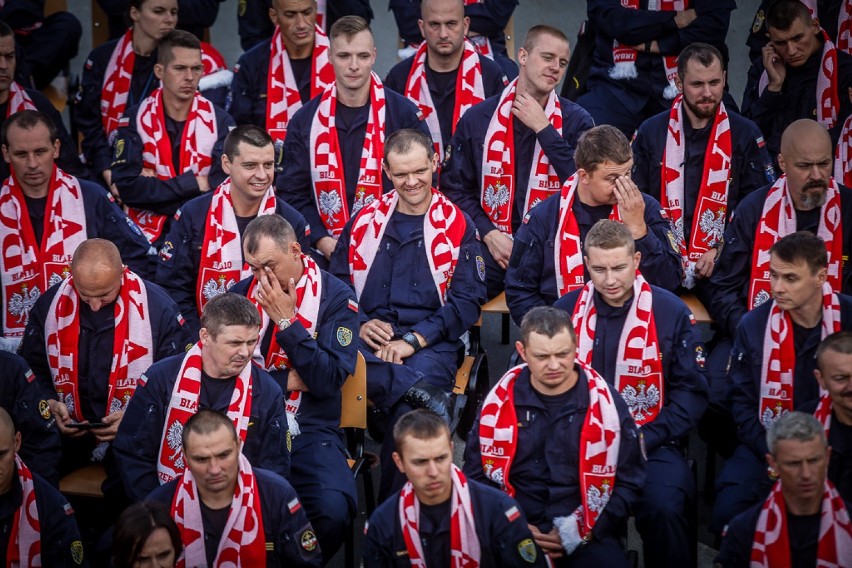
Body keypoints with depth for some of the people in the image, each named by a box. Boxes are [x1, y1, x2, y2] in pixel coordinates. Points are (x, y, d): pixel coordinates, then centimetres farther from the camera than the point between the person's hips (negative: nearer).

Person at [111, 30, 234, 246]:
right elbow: (127, 187, -9)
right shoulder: (135, 119, 1)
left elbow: (224, 186, -10)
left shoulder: (220, 121, 1)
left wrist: (153, 187, -9)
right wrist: (194, 183, -10)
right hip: (149, 235, 0)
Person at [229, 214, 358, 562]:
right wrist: (287, 380, -6)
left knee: (333, 510, -30)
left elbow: (328, 380, -11)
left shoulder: (336, 297, -2)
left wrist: (286, 321, -14)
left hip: (310, 429, -1)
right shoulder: (242, 293, 5)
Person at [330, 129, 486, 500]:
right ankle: (419, 390, -42)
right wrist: (359, 324, -5)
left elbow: (467, 300, 2)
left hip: (430, 343, -2)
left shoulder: (457, 226, 9)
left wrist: (413, 339, -10)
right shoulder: (364, 221, 17)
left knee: (407, 409, -33)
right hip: (368, 340, 2)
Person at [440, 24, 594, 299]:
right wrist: (489, 234, -6)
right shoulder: (478, 118, 7)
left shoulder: (576, 121, 5)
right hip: (492, 245, 1)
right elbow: (454, 188, 9)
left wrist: (543, 128, -10)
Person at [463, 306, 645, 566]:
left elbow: (628, 483, 5)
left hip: (585, 537, -1)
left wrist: (579, 532, -5)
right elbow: (477, 474, 12)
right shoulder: (500, 401, 4)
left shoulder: (604, 402, 1)